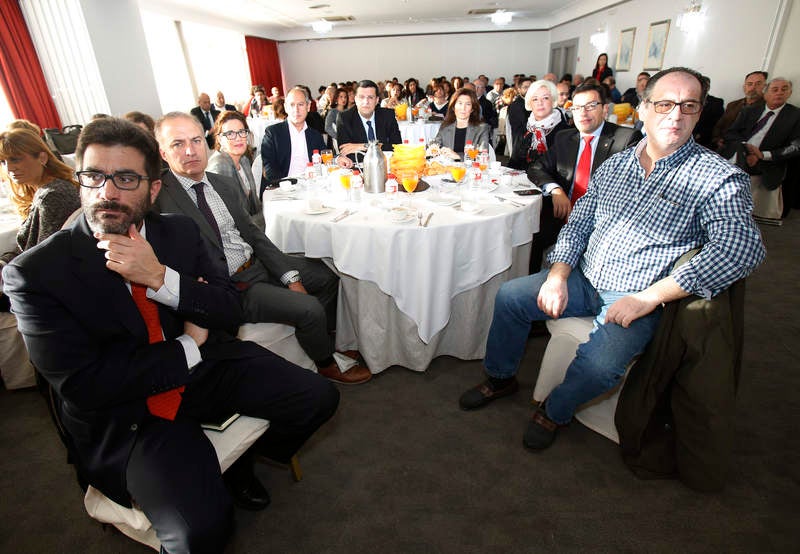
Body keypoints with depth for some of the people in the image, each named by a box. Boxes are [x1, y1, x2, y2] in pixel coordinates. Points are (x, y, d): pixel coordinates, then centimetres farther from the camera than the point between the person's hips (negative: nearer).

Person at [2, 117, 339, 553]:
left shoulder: (180, 231, 1)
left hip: (205, 369, 5)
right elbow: (82, 386, -14)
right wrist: (188, 347, -12)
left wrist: (160, 278, -20)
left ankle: (236, 459, 20)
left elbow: (229, 312, -3)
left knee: (318, 398, -7)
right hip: (125, 414, -4)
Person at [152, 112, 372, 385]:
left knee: (327, 275, 8)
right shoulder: (160, 200, -14)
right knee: (309, 309, -21)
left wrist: (291, 277, -1)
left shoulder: (224, 184, 7)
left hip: (258, 262, 8)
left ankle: (324, 340, 27)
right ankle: (327, 365, 9)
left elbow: (253, 234, 6)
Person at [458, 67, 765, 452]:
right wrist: (558, 276, -10)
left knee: (598, 364, -29)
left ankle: (556, 412, 6)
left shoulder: (718, 179, -9)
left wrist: (648, 298, -26)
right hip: (584, 279, 5)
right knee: (510, 296, -7)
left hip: (638, 299, -4)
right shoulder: (614, 165, 8)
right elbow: (578, 224, 7)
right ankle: (500, 377, 17)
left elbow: (742, 248, -22)